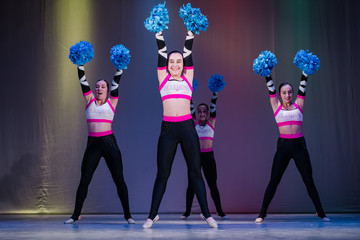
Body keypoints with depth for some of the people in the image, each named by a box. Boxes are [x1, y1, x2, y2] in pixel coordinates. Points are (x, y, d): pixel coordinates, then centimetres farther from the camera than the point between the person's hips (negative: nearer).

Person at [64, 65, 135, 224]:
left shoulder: (111, 102, 9)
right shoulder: (90, 100, 12)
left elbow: (116, 82, 4)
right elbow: (83, 81, 8)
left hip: (109, 143, -1)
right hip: (92, 144, 2)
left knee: (119, 179, -2)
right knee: (84, 180, 4)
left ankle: (127, 215, 5)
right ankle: (76, 214, 15)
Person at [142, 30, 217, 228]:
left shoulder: (188, 78, 13)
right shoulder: (163, 78, 11)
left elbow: (188, 51, 11)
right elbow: (161, 51, 9)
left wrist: (190, 31, 11)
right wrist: (159, 31, 9)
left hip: (187, 127, 1)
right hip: (168, 128, 0)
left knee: (195, 172, 2)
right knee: (162, 174, 3)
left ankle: (206, 214, 7)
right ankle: (153, 215, 12)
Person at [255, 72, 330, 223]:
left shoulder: (298, 105, 10)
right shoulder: (276, 106, 7)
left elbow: (303, 87, 7)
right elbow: (270, 88, 4)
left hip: (299, 145, 1)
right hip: (283, 145, -1)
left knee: (309, 180, 6)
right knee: (273, 181, 0)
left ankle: (320, 213, 17)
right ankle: (262, 214, 6)